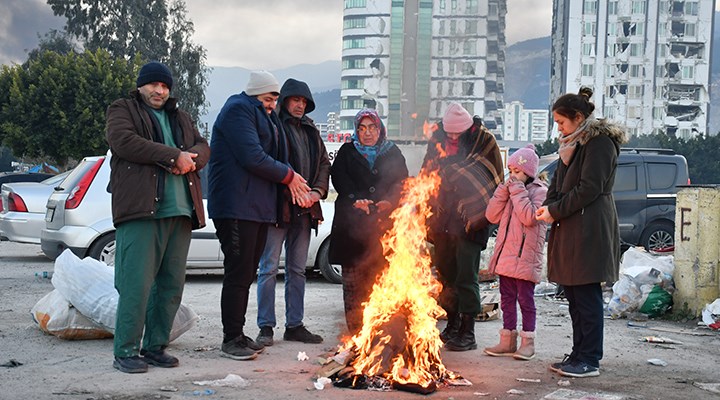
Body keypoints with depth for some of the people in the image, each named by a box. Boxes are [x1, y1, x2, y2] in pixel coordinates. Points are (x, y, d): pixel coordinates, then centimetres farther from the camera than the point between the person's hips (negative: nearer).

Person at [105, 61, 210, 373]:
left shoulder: (180, 118, 27)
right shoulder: (122, 110, 9)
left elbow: (203, 148, 19)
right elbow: (123, 141, -10)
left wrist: (190, 160, -6)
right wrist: (174, 156, -12)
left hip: (179, 210, 6)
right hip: (141, 208, -6)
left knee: (172, 283, 6)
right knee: (137, 282, -11)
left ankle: (156, 347, 15)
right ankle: (125, 352, -5)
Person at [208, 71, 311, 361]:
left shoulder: (265, 118, 24)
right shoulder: (238, 110, -7)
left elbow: (271, 157, 20)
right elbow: (252, 157, -18)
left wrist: (289, 179, -1)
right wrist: (288, 175, -7)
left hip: (258, 206, 10)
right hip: (237, 205, -10)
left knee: (246, 274, 12)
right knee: (238, 274, -8)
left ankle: (238, 335, 19)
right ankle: (231, 340, -2)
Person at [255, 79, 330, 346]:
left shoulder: (311, 131, 18)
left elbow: (324, 163, 19)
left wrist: (317, 191, 2)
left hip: (304, 210, 7)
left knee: (297, 269, 11)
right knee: (269, 267, -3)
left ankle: (294, 325, 17)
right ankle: (266, 326, 3)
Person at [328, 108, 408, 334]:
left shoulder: (392, 153, 17)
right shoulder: (347, 153, 15)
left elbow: (401, 182, 8)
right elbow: (339, 180, 1)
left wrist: (389, 201, -11)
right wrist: (356, 200, -15)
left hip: (384, 222, 0)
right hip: (352, 224, 0)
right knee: (353, 279, -2)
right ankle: (355, 330, 3)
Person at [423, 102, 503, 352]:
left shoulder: (484, 141, -6)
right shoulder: (437, 140, 6)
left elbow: (494, 180, -2)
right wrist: (430, 214, 12)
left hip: (470, 220, -5)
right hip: (443, 220, 5)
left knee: (466, 275, -6)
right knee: (445, 273, 13)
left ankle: (467, 332, 3)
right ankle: (452, 325, 28)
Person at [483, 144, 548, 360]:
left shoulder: (539, 190, -7)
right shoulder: (510, 189, 14)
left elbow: (529, 217, -22)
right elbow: (492, 216, 6)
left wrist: (518, 191, -17)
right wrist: (504, 190, -3)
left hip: (525, 257, -7)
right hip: (505, 254, 7)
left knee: (525, 298, -1)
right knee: (507, 298, 11)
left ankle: (527, 342, 7)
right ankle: (507, 340, 18)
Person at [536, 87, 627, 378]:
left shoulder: (600, 143, -10)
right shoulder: (574, 143, 20)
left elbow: (589, 189, -16)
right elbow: (559, 180, 20)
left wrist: (555, 211, -12)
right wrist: (548, 206, 1)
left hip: (590, 230, -9)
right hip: (569, 230, 9)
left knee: (587, 296, -6)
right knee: (574, 296, 11)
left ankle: (590, 361, -1)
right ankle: (579, 354, 19)